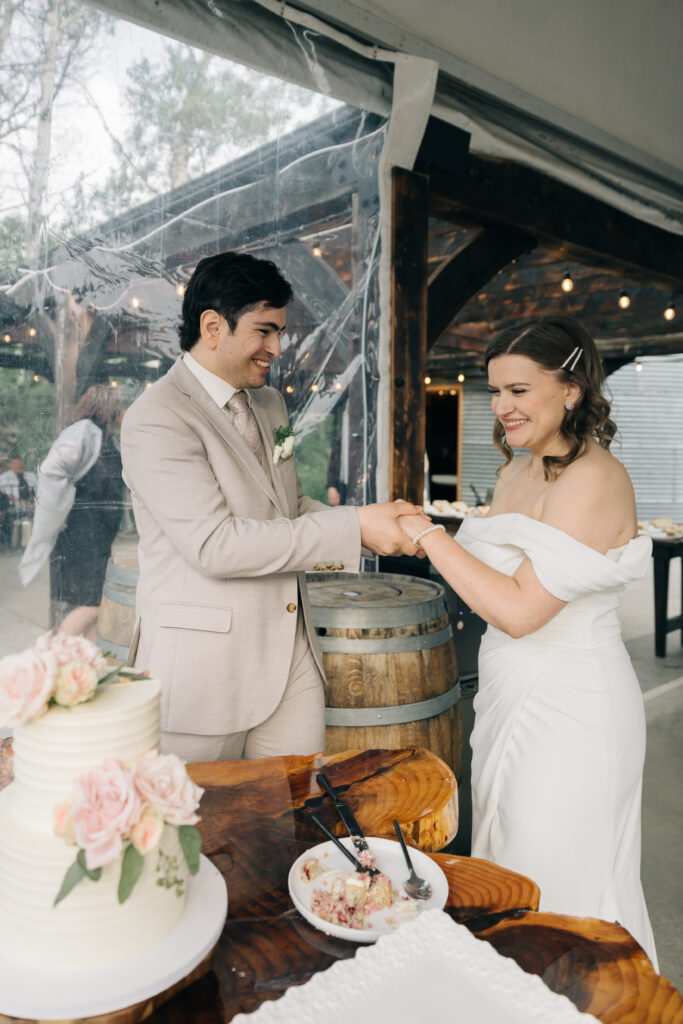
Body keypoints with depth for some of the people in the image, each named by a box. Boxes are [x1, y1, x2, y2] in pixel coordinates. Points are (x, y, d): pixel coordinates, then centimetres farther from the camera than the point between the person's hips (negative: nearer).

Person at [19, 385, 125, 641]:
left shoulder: (105, 438, 16)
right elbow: (50, 469, -25)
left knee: (95, 604, 10)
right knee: (90, 606, -9)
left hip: (99, 537, 9)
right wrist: (64, 510, -19)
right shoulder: (84, 431, -12)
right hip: (79, 535, -9)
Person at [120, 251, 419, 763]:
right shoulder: (156, 417, -14)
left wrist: (378, 523, 3)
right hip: (203, 671, -7)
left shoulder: (270, 403, 13)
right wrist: (353, 527, -22)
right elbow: (213, 544, -23)